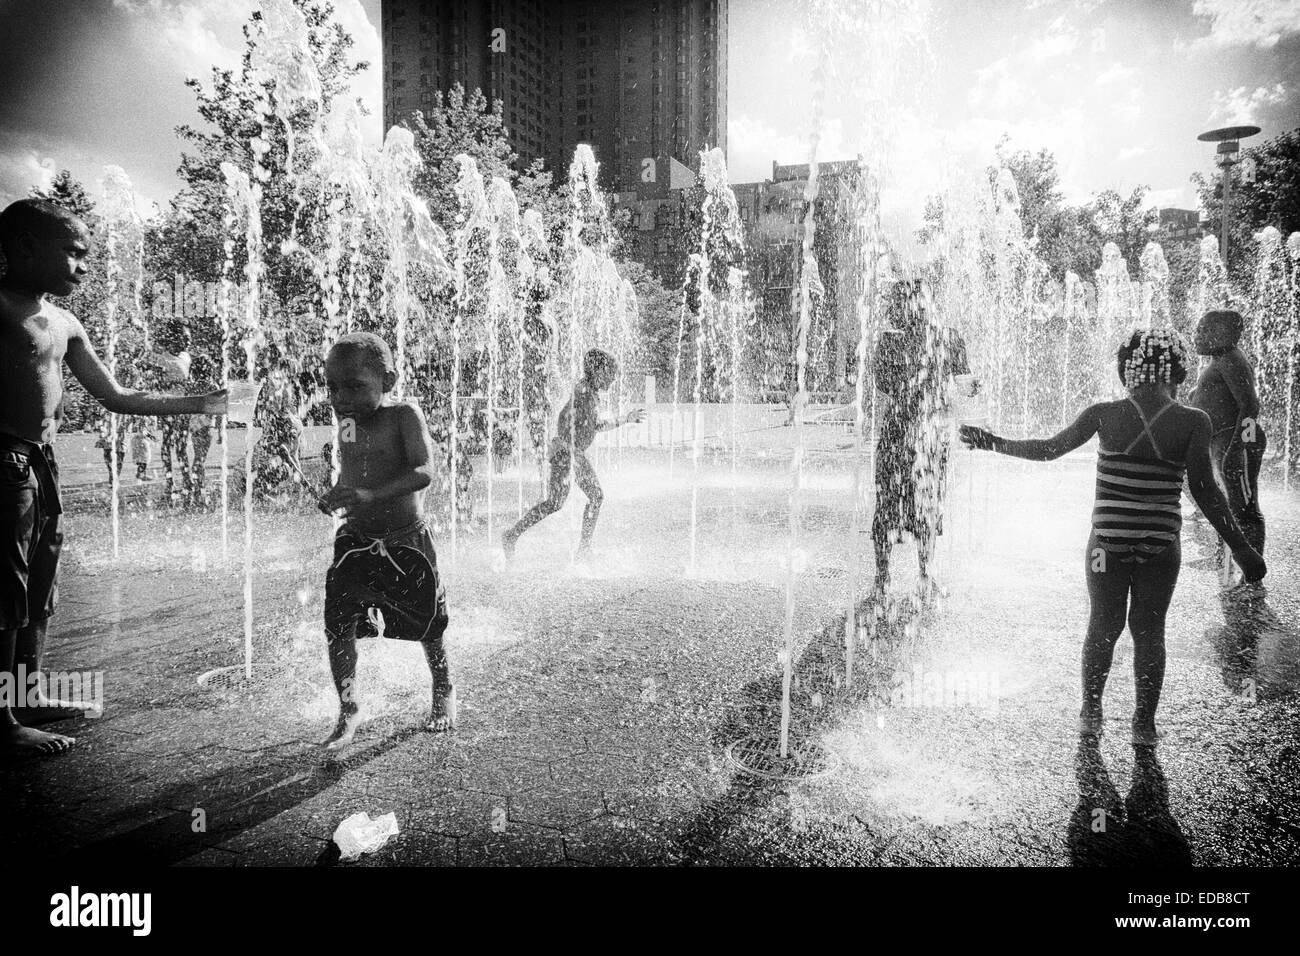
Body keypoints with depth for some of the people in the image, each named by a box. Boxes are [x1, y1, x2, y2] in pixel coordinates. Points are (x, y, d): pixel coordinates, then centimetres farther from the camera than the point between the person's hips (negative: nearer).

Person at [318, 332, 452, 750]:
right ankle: (349, 710, 8)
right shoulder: (346, 425, 2)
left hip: (407, 542, -4)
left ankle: (443, 692, 37)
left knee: (427, 626, 11)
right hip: (355, 541, 4)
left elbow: (423, 472, -29)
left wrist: (371, 495, -41)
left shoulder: (404, 414, -16)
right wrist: (335, 496, 1)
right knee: (337, 625, -9)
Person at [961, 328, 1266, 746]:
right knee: (1149, 631, 13)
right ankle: (1144, 724, 20)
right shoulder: (1193, 421, -7)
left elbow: (1048, 449, 0)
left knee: (1103, 627, 15)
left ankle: (1091, 713, 26)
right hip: (1160, 546, 0)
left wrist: (994, 443, 12)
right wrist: (1240, 547, -1)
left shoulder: (1104, 414, -7)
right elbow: (1204, 490, -9)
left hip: (1107, 542, 0)